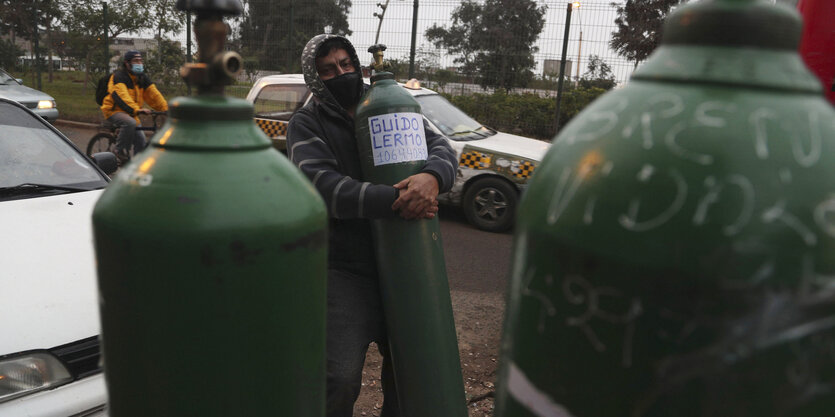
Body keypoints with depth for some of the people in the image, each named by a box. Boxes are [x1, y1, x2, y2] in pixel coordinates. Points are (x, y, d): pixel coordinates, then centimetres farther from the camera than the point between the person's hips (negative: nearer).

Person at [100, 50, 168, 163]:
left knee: (141, 141, -1)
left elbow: (154, 94, -1)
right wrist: (137, 110, -48)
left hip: (130, 113, 7)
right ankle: (121, 151, -19)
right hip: (114, 110, -7)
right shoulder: (119, 76, -16)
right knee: (130, 123, -36)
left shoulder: (142, 78, 6)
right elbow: (121, 96, -32)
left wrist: (166, 108, -16)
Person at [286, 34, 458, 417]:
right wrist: (395, 201, -31)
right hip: (344, 272, -4)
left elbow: (441, 147, -3)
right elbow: (322, 184, -20)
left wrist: (432, 177, -28)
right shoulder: (306, 124, -3)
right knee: (338, 382, -7)